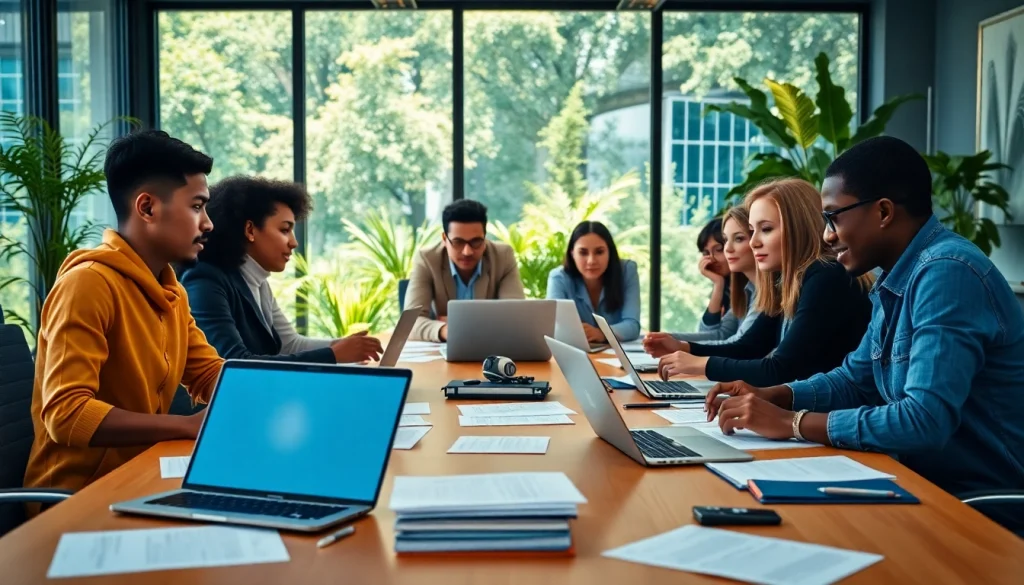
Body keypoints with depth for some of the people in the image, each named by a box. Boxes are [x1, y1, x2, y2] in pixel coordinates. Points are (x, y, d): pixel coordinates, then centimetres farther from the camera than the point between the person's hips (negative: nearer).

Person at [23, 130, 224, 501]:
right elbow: (65, 413, -25)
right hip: (75, 496, -8)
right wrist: (191, 425, -30)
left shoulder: (171, 290, 8)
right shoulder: (89, 283, -18)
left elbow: (211, 375, 13)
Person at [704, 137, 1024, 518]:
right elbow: (855, 380, 17)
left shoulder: (947, 273, -22)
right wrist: (769, 396, 0)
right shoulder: (897, 280, 7)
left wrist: (791, 423, -23)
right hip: (929, 483, 8)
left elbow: (925, 421, -30)